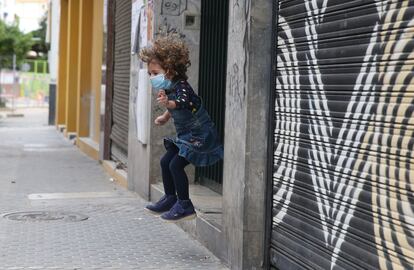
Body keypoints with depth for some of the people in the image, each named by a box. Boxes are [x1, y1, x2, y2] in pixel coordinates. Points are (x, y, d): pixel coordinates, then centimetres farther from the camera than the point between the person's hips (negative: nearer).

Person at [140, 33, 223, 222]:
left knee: (176, 164, -16)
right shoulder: (169, 89, 4)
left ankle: (185, 206, -8)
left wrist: (168, 103, -64)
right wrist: (166, 116, 36)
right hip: (185, 135, 10)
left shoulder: (181, 86, -23)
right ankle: (170, 199, 24)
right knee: (165, 161, 11)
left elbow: (184, 102, -47)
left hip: (199, 136, -10)